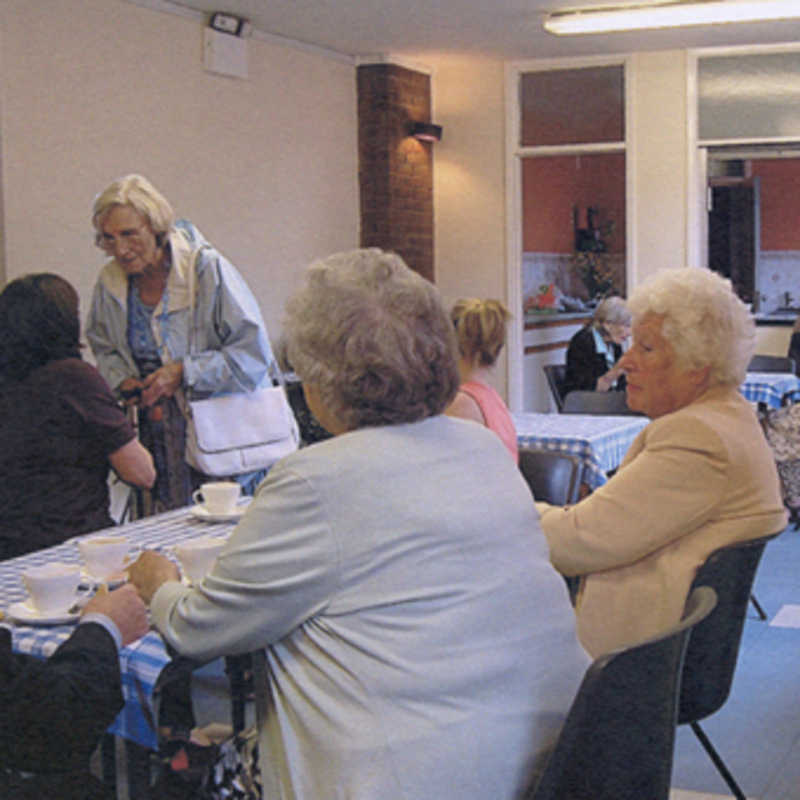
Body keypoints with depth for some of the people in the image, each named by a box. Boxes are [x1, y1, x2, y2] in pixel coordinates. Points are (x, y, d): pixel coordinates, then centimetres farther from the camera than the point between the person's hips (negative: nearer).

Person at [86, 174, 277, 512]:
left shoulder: (208, 269, -14)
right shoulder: (110, 282, 2)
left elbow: (254, 353, -14)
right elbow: (103, 347, 21)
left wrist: (183, 373, -18)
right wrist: (124, 381, 0)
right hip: (156, 439, 4)